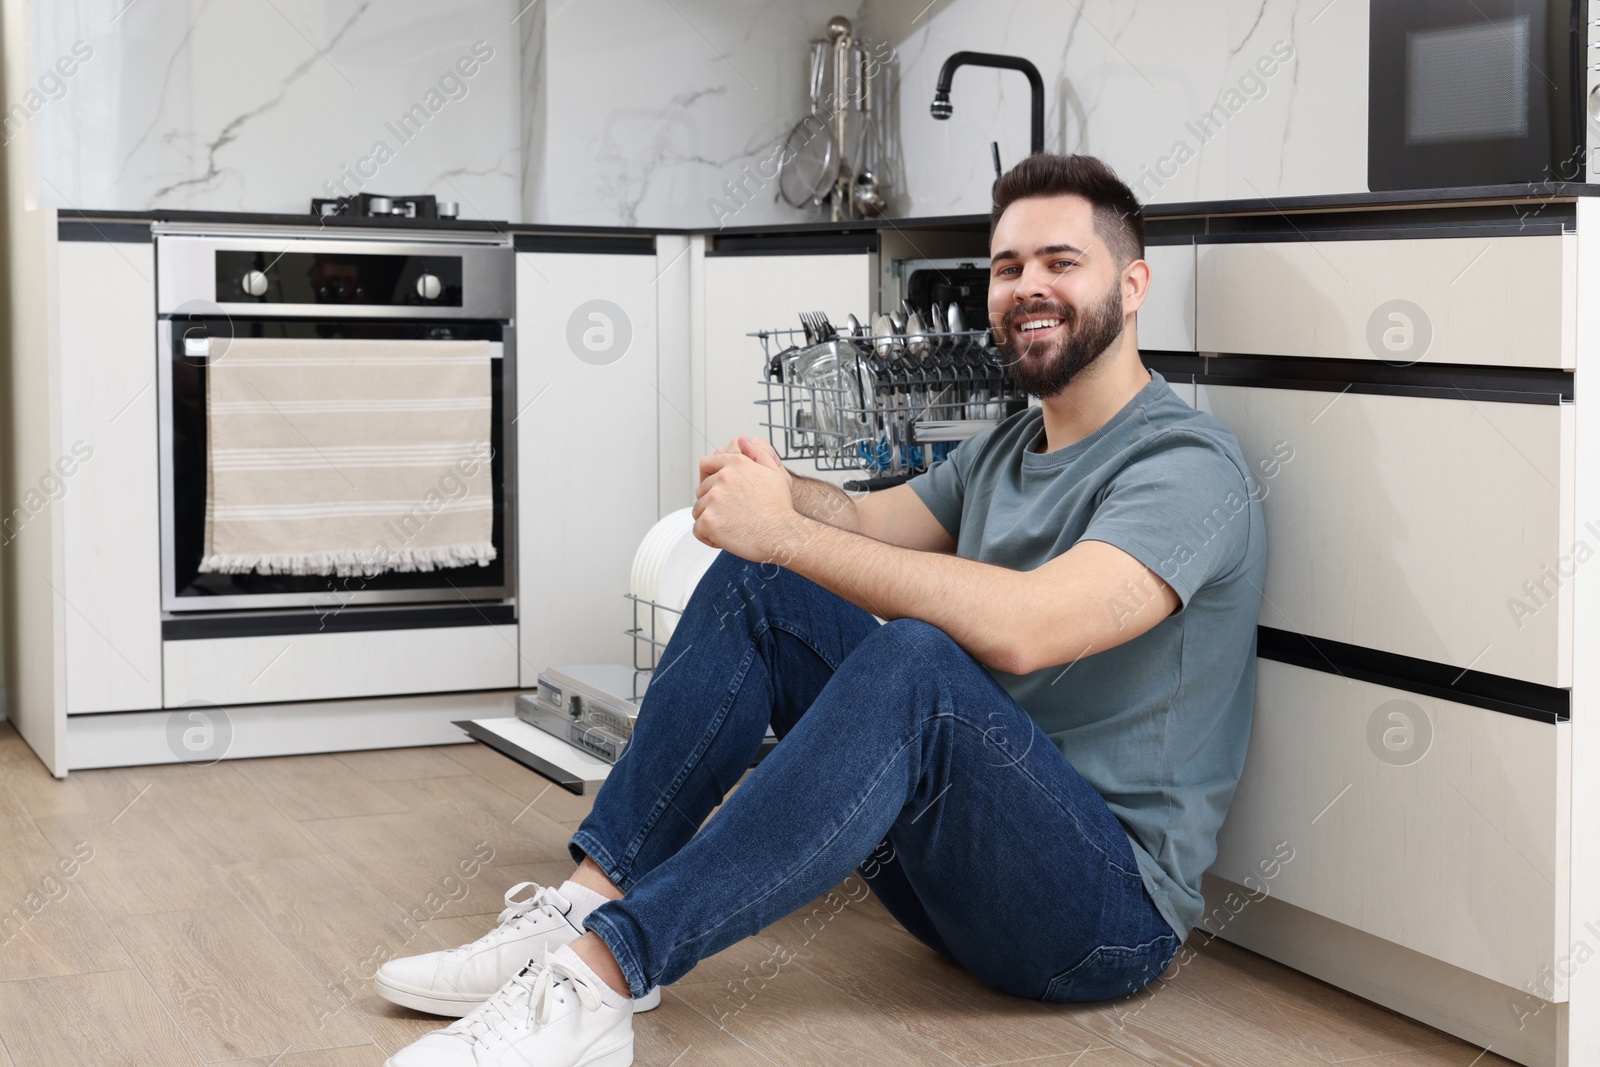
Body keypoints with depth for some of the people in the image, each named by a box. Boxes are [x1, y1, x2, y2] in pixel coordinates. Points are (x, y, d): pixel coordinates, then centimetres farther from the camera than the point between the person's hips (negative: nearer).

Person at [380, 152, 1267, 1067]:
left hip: (1116, 902, -8)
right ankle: (594, 899, -13)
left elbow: (1021, 629, -28)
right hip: (958, 845, 8)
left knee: (915, 659, -36)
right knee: (757, 583, -4)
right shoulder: (1004, 452, 18)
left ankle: (598, 975, -38)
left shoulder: (1189, 466, -13)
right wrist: (771, 489, -12)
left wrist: (785, 531, -25)